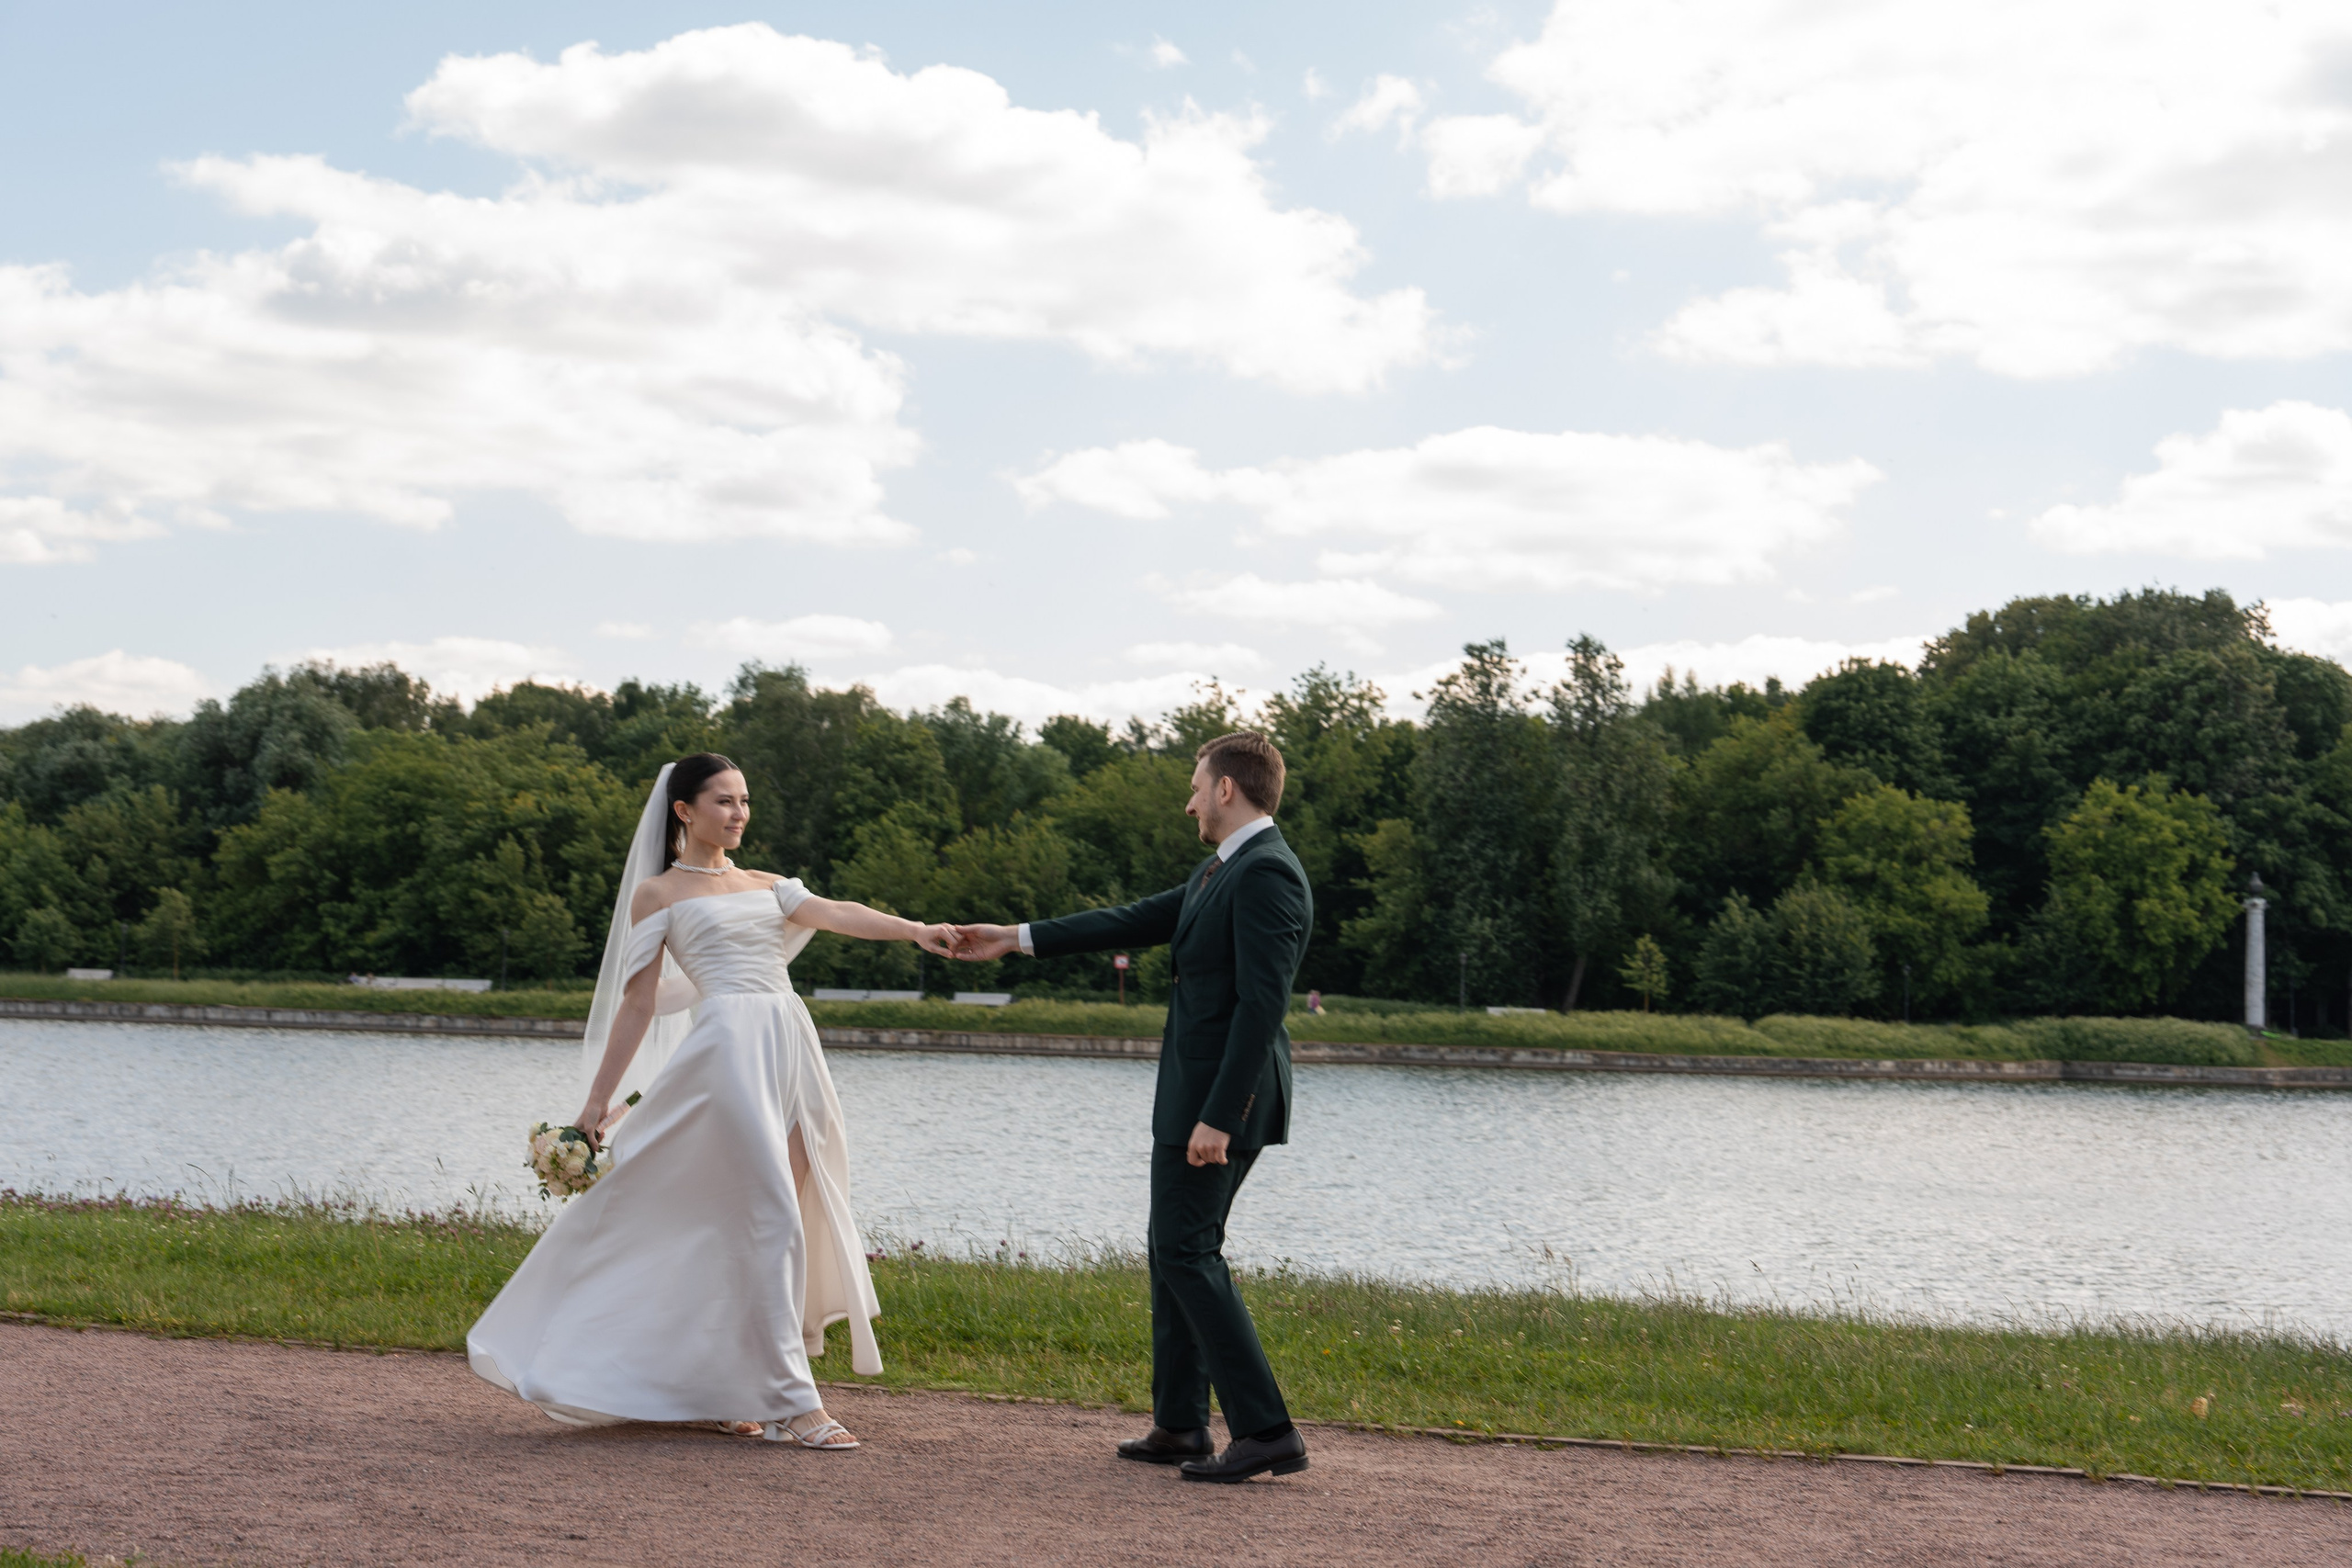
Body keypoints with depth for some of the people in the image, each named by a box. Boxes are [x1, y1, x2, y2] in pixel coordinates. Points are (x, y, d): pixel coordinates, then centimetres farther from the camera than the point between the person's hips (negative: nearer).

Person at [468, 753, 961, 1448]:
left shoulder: (764, 886, 22)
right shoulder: (657, 893, 8)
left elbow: (836, 914, 4)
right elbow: (638, 1002, 6)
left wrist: (916, 930, -14)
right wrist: (599, 1101, 3)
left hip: (793, 1049, 6)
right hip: (731, 1045, -6)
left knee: (780, 1222, 5)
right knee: (769, 1218, -12)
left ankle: (717, 1389, 16)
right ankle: (789, 1402, -11)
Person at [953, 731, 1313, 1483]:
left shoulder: (1266, 874, -17)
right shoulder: (1219, 871, 15)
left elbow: (1262, 1003, -23)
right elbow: (1136, 921, 23)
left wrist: (1219, 1117, -26)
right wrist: (1017, 938, 26)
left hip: (1224, 1093, -10)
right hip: (1193, 1090, 10)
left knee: (1185, 1249, -10)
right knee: (1174, 1248, 14)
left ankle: (1265, 1430, -9)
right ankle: (1179, 1425, 22)